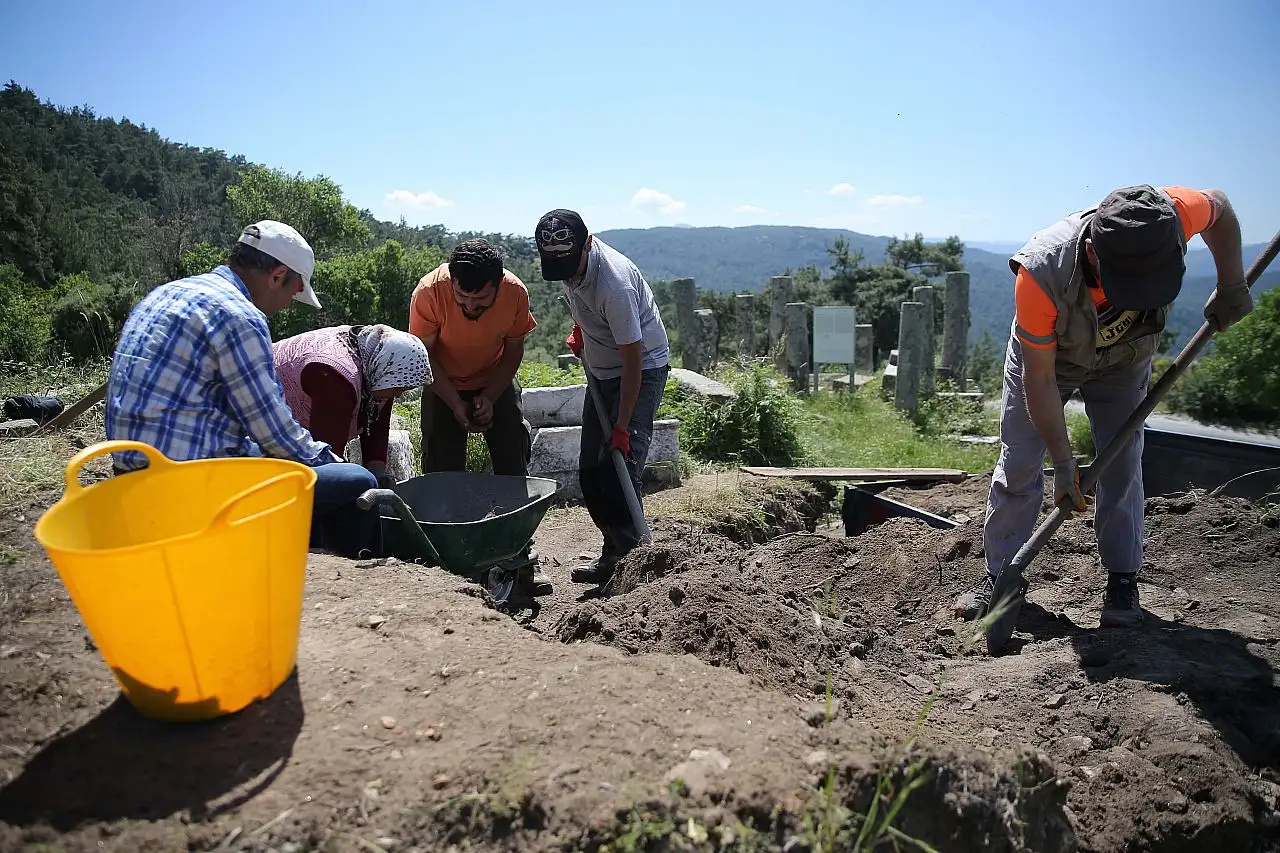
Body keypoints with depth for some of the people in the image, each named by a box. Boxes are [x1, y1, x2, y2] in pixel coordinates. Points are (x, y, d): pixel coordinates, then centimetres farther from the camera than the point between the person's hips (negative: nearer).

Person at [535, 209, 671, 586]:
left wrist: (622, 426, -29)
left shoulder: (615, 285, -34)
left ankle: (625, 557, -5)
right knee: (589, 468, 7)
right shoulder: (568, 259, -11)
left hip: (642, 371, -8)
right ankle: (615, 548, 17)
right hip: (601, 370, 8)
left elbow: (633, 361, -30)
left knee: (620, 464, -16)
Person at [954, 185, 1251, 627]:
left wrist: (1232, 286, -10)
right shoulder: (1040, 275, -43)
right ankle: (1000, 574, 7)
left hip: (1124, 358, 2)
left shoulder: (1170, 216, -36)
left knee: (1122, 465, -3)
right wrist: (1064, 463, -27)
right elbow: (1039, 378, -31)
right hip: (1044, 354, -2)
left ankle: (1122, 581, 9)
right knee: (1018, 463, -4)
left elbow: (1220, 207, -7)